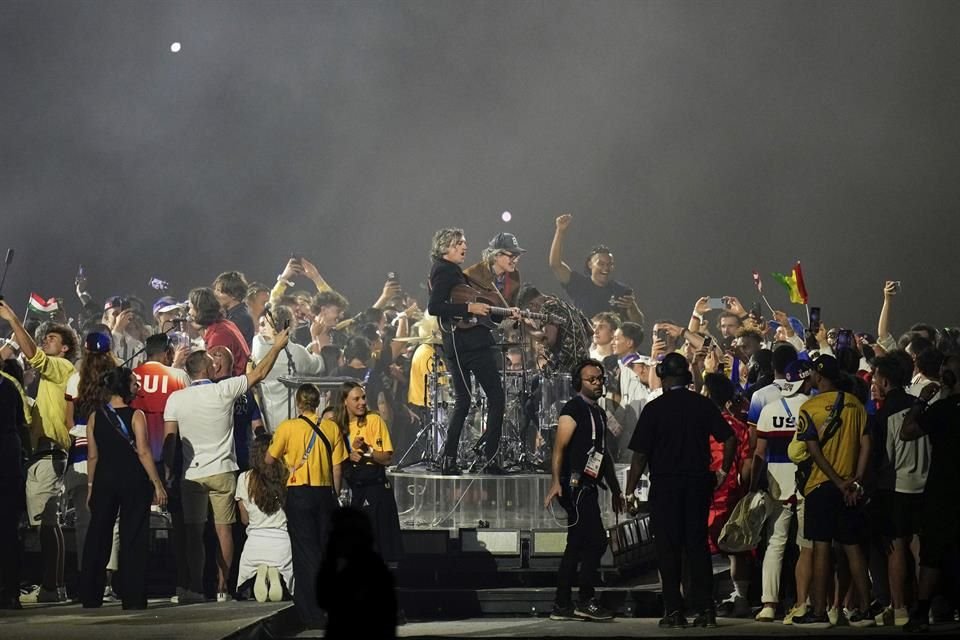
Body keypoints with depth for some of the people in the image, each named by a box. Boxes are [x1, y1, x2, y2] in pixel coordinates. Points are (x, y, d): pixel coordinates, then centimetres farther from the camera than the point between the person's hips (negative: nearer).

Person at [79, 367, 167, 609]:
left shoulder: (95, 416, 3)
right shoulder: (135, 416, -8)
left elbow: (92, 456, 5)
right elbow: (143, 452, -13)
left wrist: (91, 486, 13)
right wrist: (157, 484, -9)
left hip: (104, 480, 3)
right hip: (133, 480, -3)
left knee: (97, 537, 8)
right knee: (133, 539, 2)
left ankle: (90, 597, 8)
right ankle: (133, 597, 1)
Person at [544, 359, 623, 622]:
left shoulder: (599, 413, 20)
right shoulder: (574, 408, -8)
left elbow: (604, 454, 28)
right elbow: (559, 447, -17)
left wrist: (615, 490, 27)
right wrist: (555, 483, -28)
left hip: (588, 487, 10)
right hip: (575, 485, -10)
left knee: (577, 545, 9)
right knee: (596, 541, -13)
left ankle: (562, 606, 11)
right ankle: (586, 601, -8)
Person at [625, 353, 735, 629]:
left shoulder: (654, 408, -6)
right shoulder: (703, 405, 3)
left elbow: (640, 454, -7)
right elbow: (730, 438, -2)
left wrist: (630, 491, -2)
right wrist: (723, 472, 10)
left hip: (665, 484, -3)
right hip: (699, 483, 3)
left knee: (668, 549, 2)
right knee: (698, 546, 8)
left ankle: (674, 611, -1)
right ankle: (705, 609, 4)